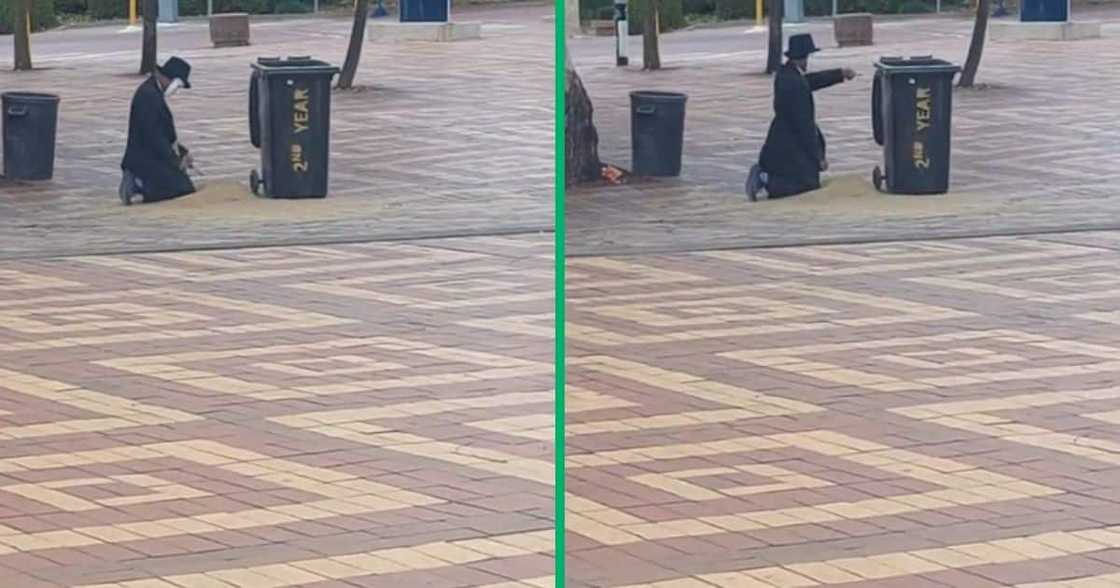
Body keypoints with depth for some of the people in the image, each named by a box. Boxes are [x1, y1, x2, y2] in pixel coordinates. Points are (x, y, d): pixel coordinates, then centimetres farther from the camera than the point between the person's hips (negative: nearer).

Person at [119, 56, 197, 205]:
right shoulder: (149, 95, -21)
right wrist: (175, 159, -15)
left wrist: (182, 152, 13)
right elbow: (153, 136, -24)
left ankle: (137, 181, 9)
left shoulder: (153, 92, 12)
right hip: (146, 159, -11)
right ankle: (139, 186, -12)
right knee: (185, 191, -13)